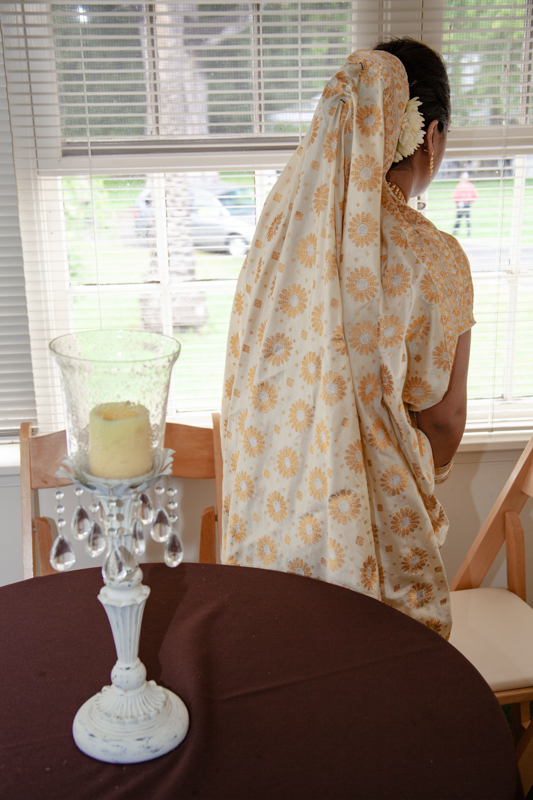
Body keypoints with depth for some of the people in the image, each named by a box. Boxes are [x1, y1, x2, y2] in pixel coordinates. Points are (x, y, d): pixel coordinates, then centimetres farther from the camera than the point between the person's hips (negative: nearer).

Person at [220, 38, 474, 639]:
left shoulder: (282, 219, -8)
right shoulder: (432, 261, -21)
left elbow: (253, 375, 2)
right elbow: (443, 417, -9)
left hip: (271, 502, 5)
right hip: (368, 516, -4)